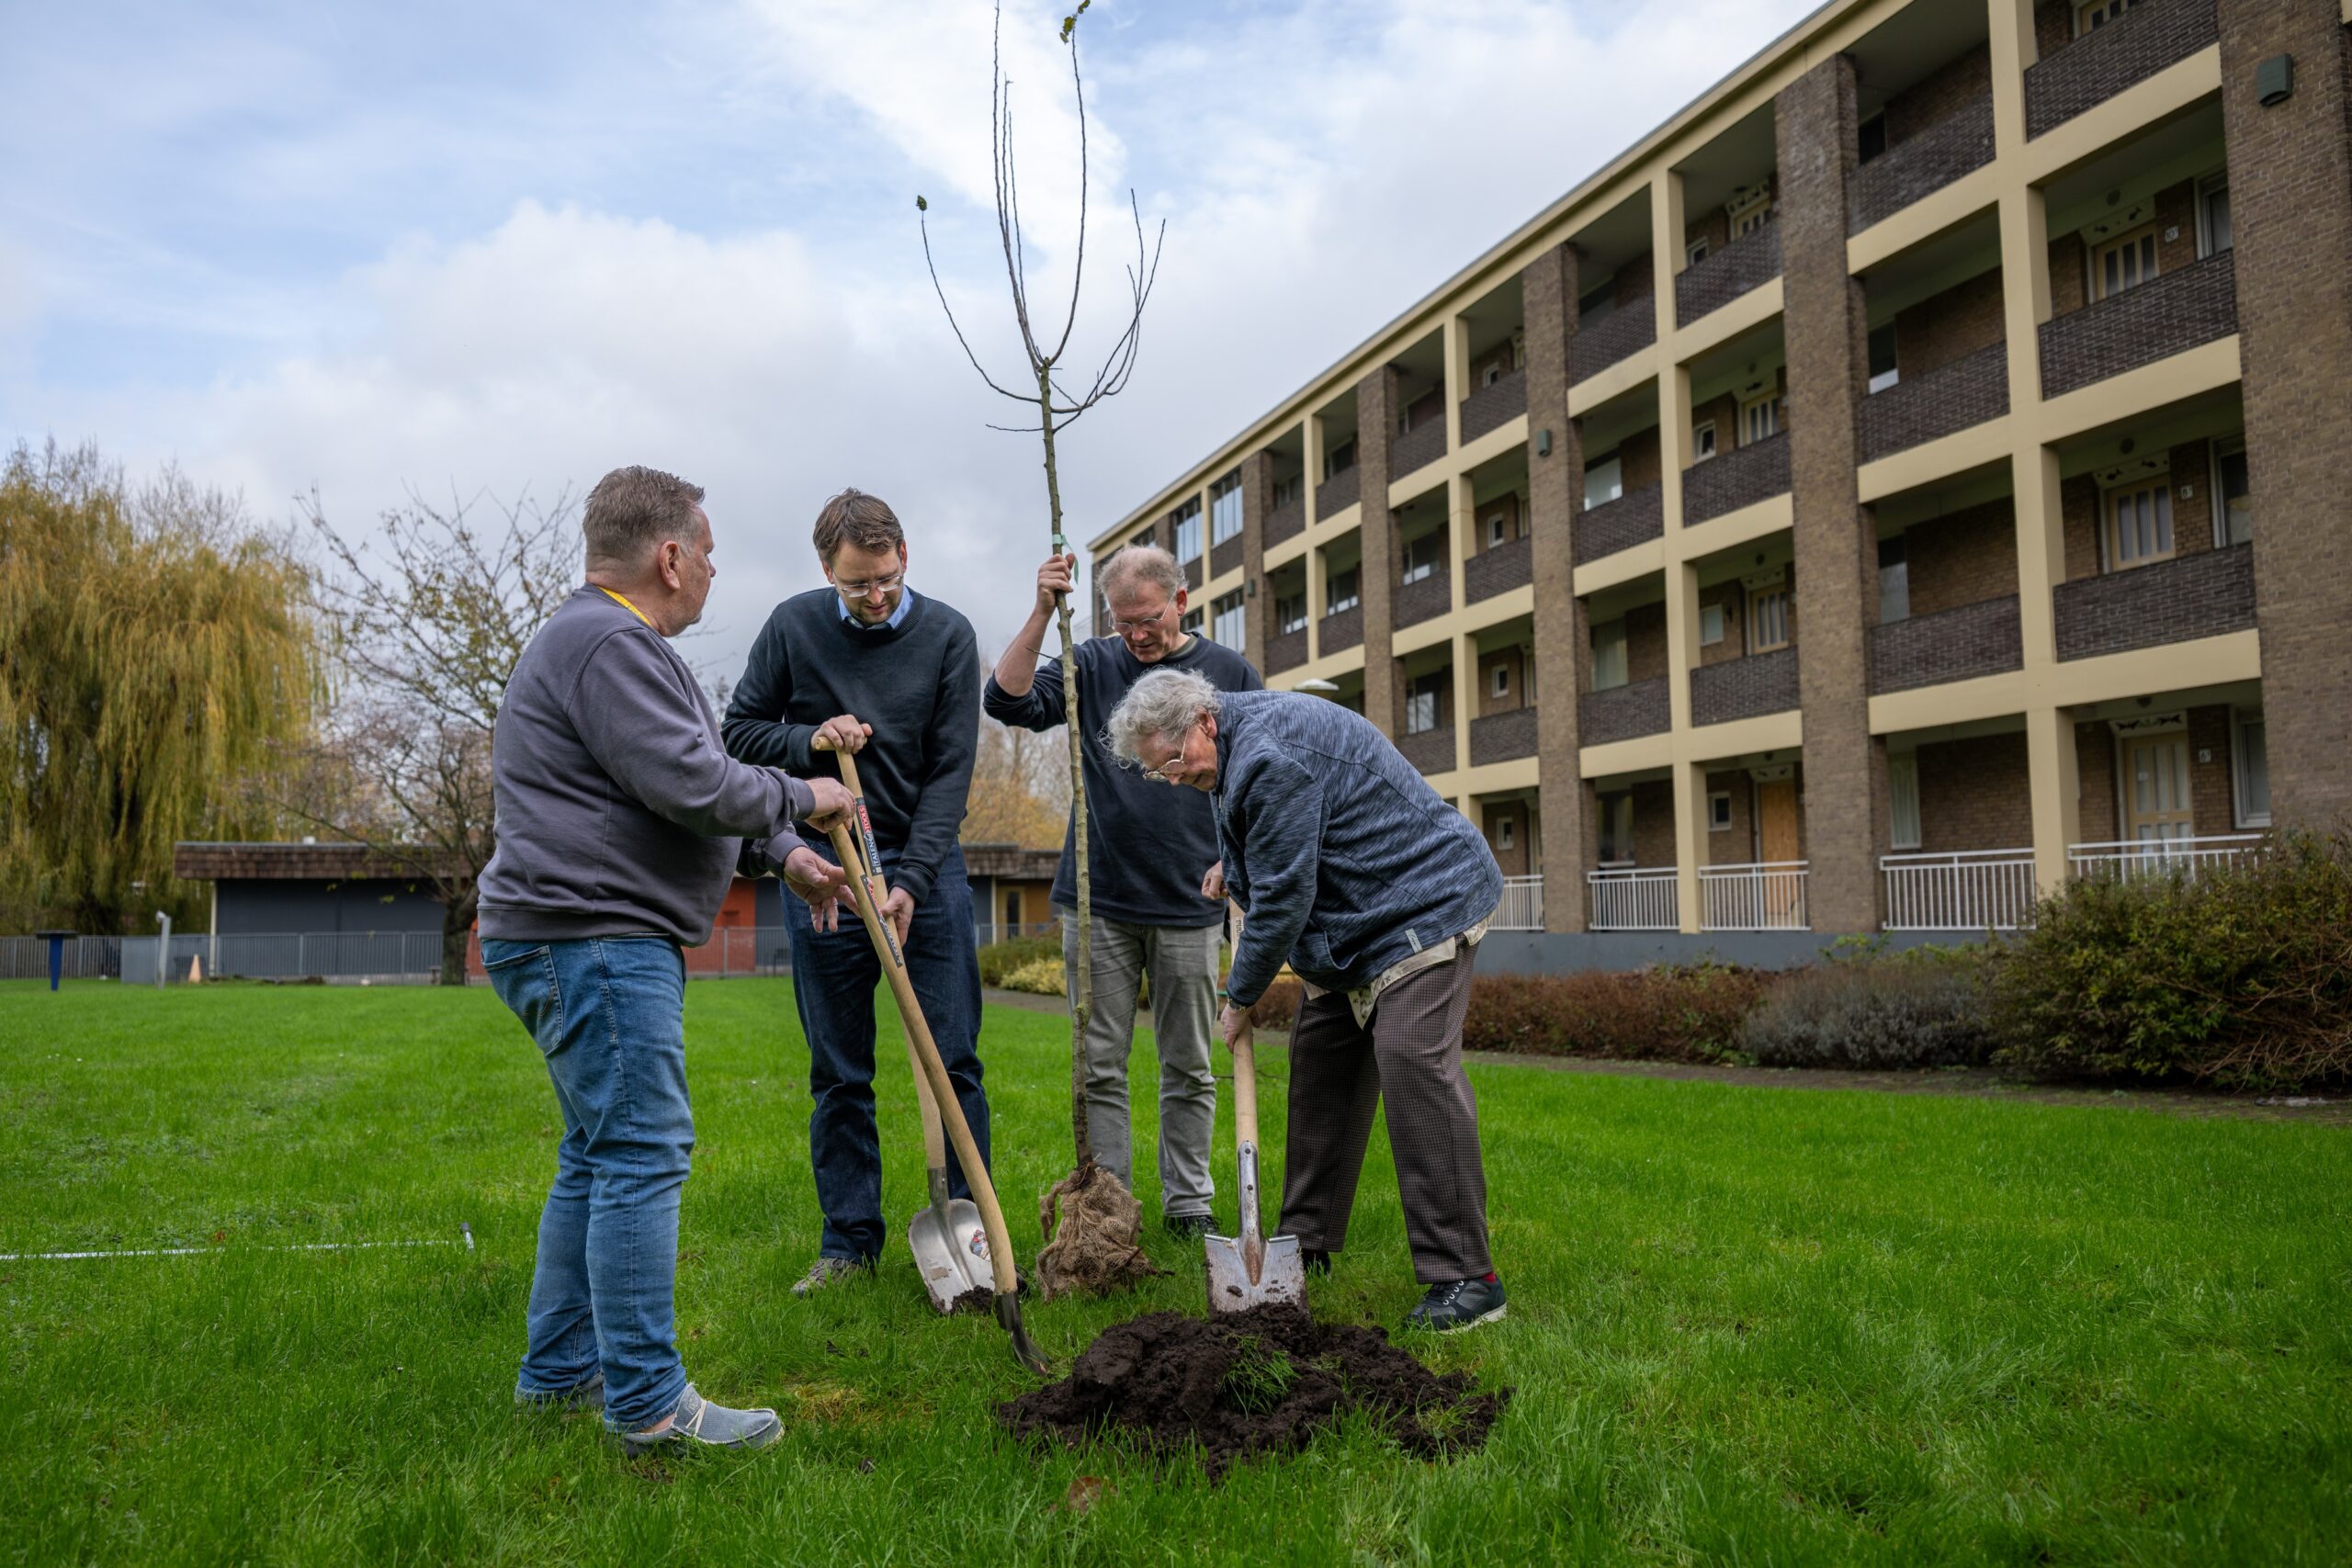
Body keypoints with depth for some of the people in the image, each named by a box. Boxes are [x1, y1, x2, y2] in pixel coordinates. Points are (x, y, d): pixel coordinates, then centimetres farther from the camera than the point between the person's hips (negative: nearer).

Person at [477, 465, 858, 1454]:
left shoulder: (609, 641, 22)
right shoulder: (607, 644, -15)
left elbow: (682, 790, 24)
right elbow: (692, 786, -22)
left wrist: (781, 855, 15)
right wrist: (800, 800, -6)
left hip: (590, 942, 11)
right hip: (594, 941, -11)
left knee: (599, 1154, 16)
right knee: (642, 1155, -10)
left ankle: (559, 1371, 24)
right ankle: (647, 1403, -5)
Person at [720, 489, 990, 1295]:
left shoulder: (947, 635, -4)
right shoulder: (793, 627, -1)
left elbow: (950, 771, -6)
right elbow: (737, 730, 6)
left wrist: (911, 881, -15)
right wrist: (809, 739, -14)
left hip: (926, 865, 0)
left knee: (953, 1062, 1)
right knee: (839, 1076, 6)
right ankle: (849, 1238, 16)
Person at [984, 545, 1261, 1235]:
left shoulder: (1230, 674, 4)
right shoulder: (1093, 665, 5)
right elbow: (1008, 701, -9)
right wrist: (1042, 613, -16)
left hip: (1189, 905, 0)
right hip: (1098, 901, 0)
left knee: (1190, 1067, 8)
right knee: (1099, 1066, 4)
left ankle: (1188, 1203, 19)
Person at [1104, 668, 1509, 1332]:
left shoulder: (1272, 755, -26)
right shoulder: (1240, 737, 8)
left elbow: (1283, 897, -23)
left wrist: (1241, 997, -11)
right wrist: (1235, 864, 32)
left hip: (1424, 910, -11)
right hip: (1352, 927, 11)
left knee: (1416, 1073, -18)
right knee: (1321, 1070, 10)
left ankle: (1464, 1277, -15)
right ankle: (1307, 1241, 20)